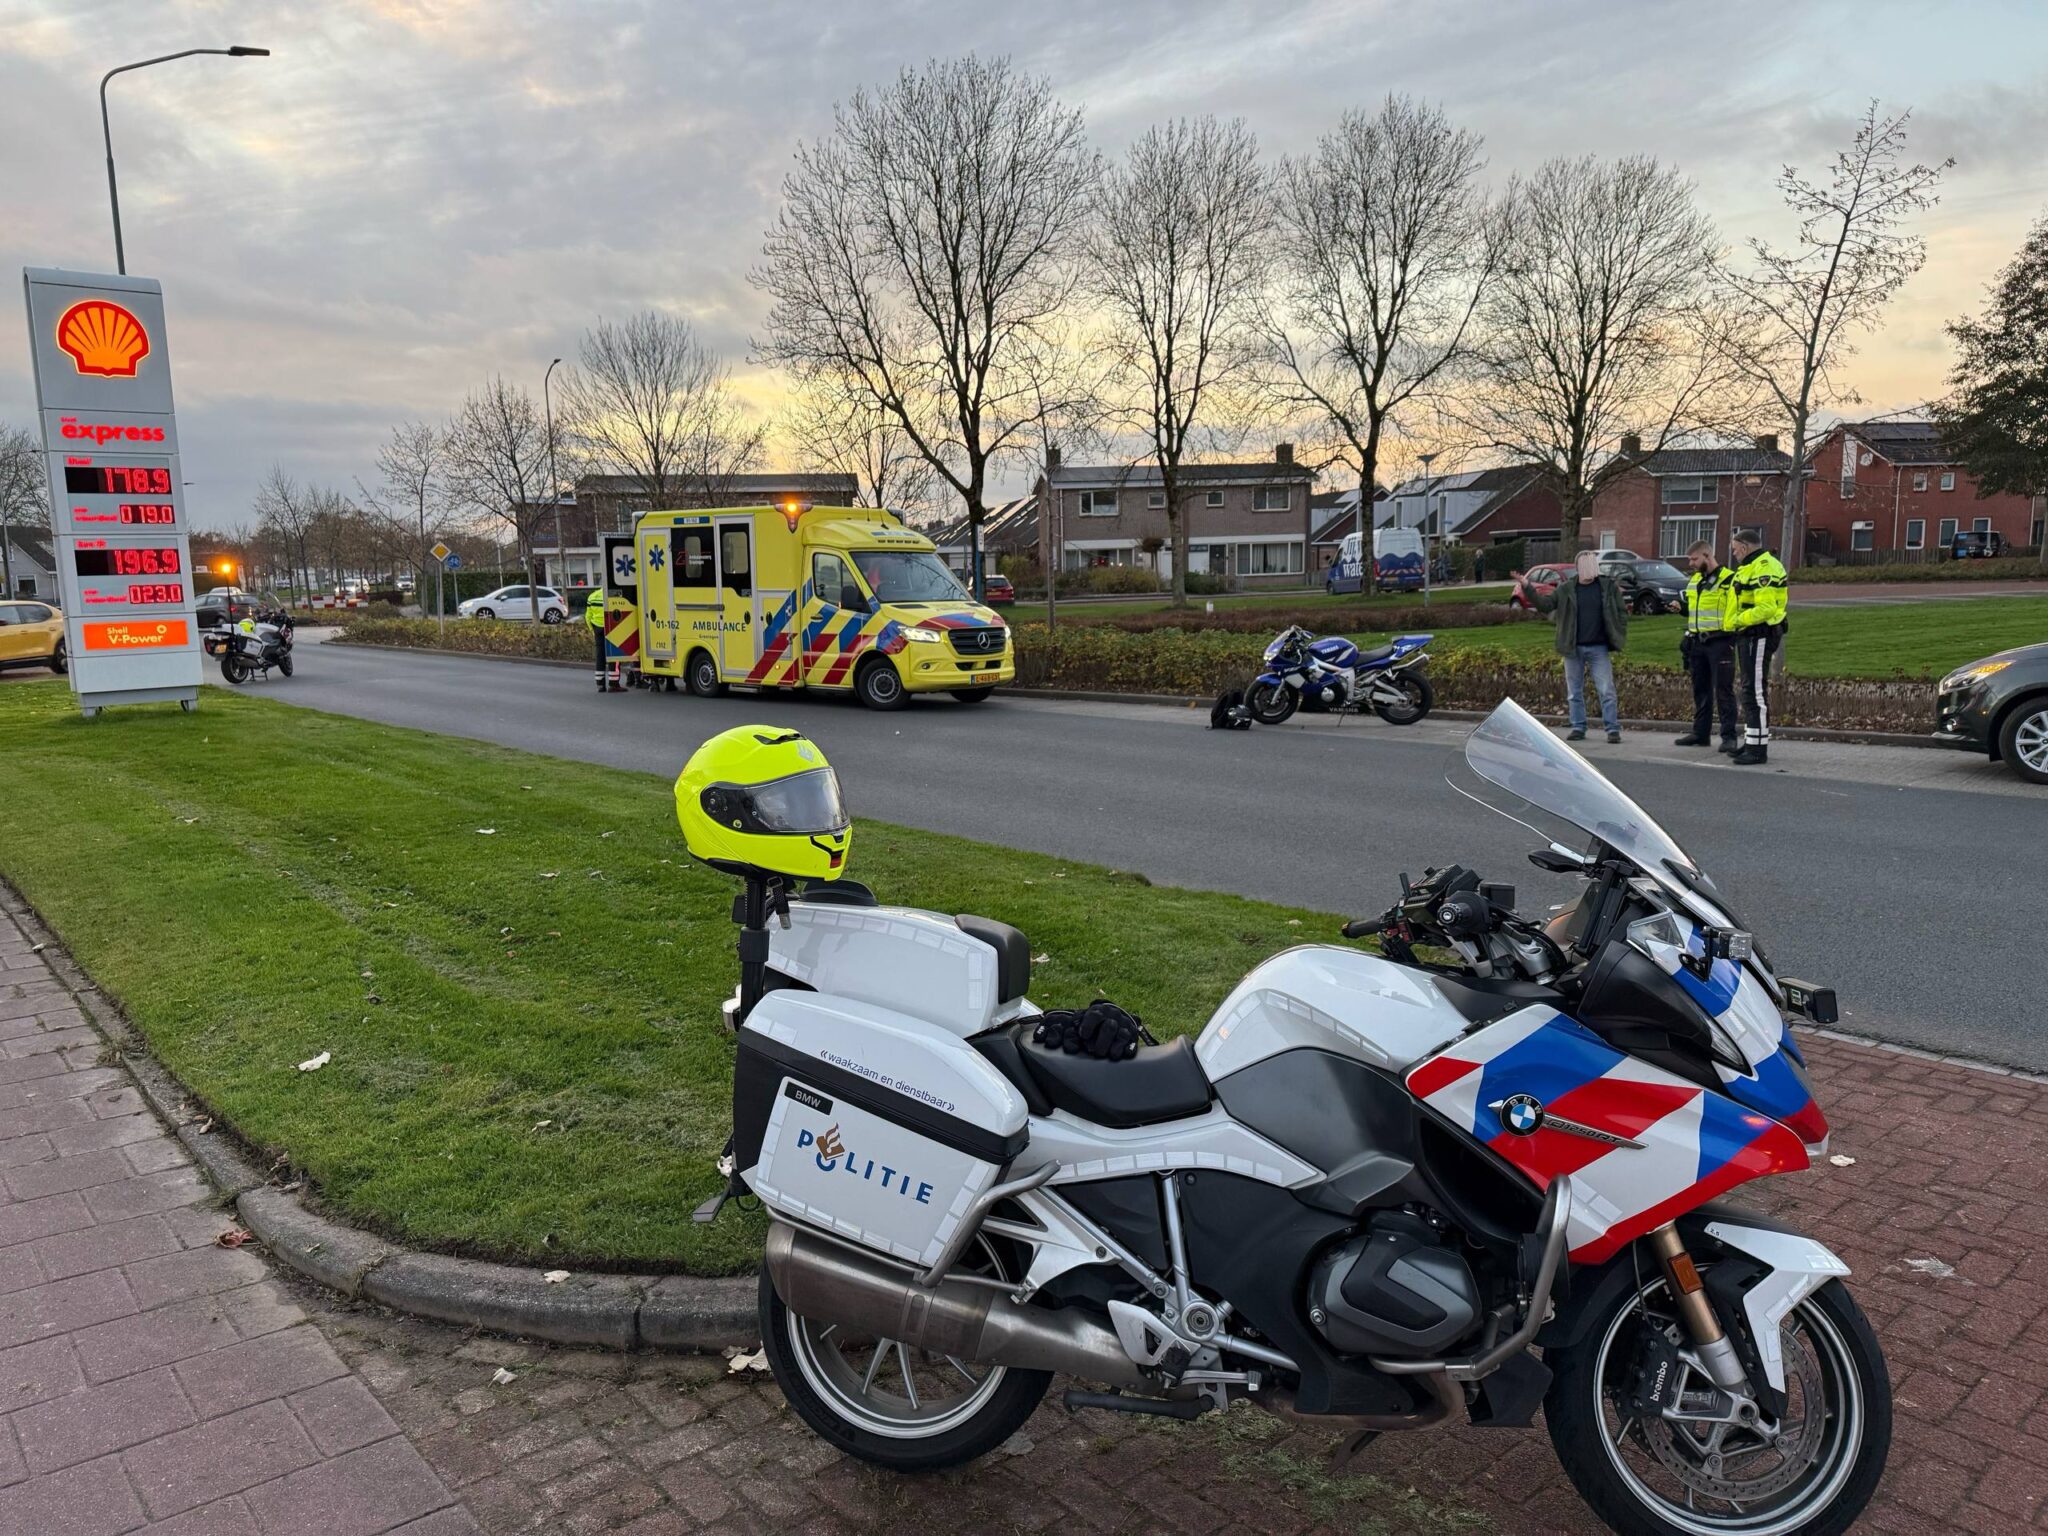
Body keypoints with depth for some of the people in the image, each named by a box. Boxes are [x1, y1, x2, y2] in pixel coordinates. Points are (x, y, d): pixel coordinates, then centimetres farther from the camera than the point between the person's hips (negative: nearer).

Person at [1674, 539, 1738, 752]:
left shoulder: (1728, 579, -9)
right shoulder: (1694, 580, 16)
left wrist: (1732, 638, -17)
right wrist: (1686, 633, 20)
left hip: (1720, 642, -8)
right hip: (1698, 643, 8)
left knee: (1723, 690, -6)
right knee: (1700, 689, 13)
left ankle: (1729, 736, -4)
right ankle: (1700, 732, 20)